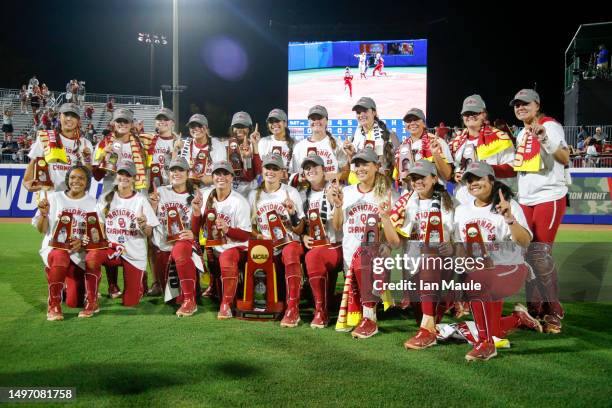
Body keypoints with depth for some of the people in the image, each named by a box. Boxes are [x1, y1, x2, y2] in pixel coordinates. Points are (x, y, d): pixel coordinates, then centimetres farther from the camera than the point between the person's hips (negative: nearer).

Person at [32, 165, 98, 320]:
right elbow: (41, 229, 3)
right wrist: (44, 214, -17)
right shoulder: (54, 198, 5)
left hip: (80, 252, 1)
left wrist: (83, 242, -17)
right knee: (60, 256, -40)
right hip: (55, 247, -1)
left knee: (73, 303, -10)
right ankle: (53, 304, -24)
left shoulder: (93, 203, 7)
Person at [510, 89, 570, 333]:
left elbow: (564, 159, -21)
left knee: (540, 253, -12)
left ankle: (553, 312, 2)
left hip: (549, 198, -8)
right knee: (527, 253, 8)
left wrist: (544, 138, -33)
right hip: (525, 200, 8)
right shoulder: (521, 134, 16)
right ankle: (534, 309, 20)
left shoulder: (549, 126, -8)